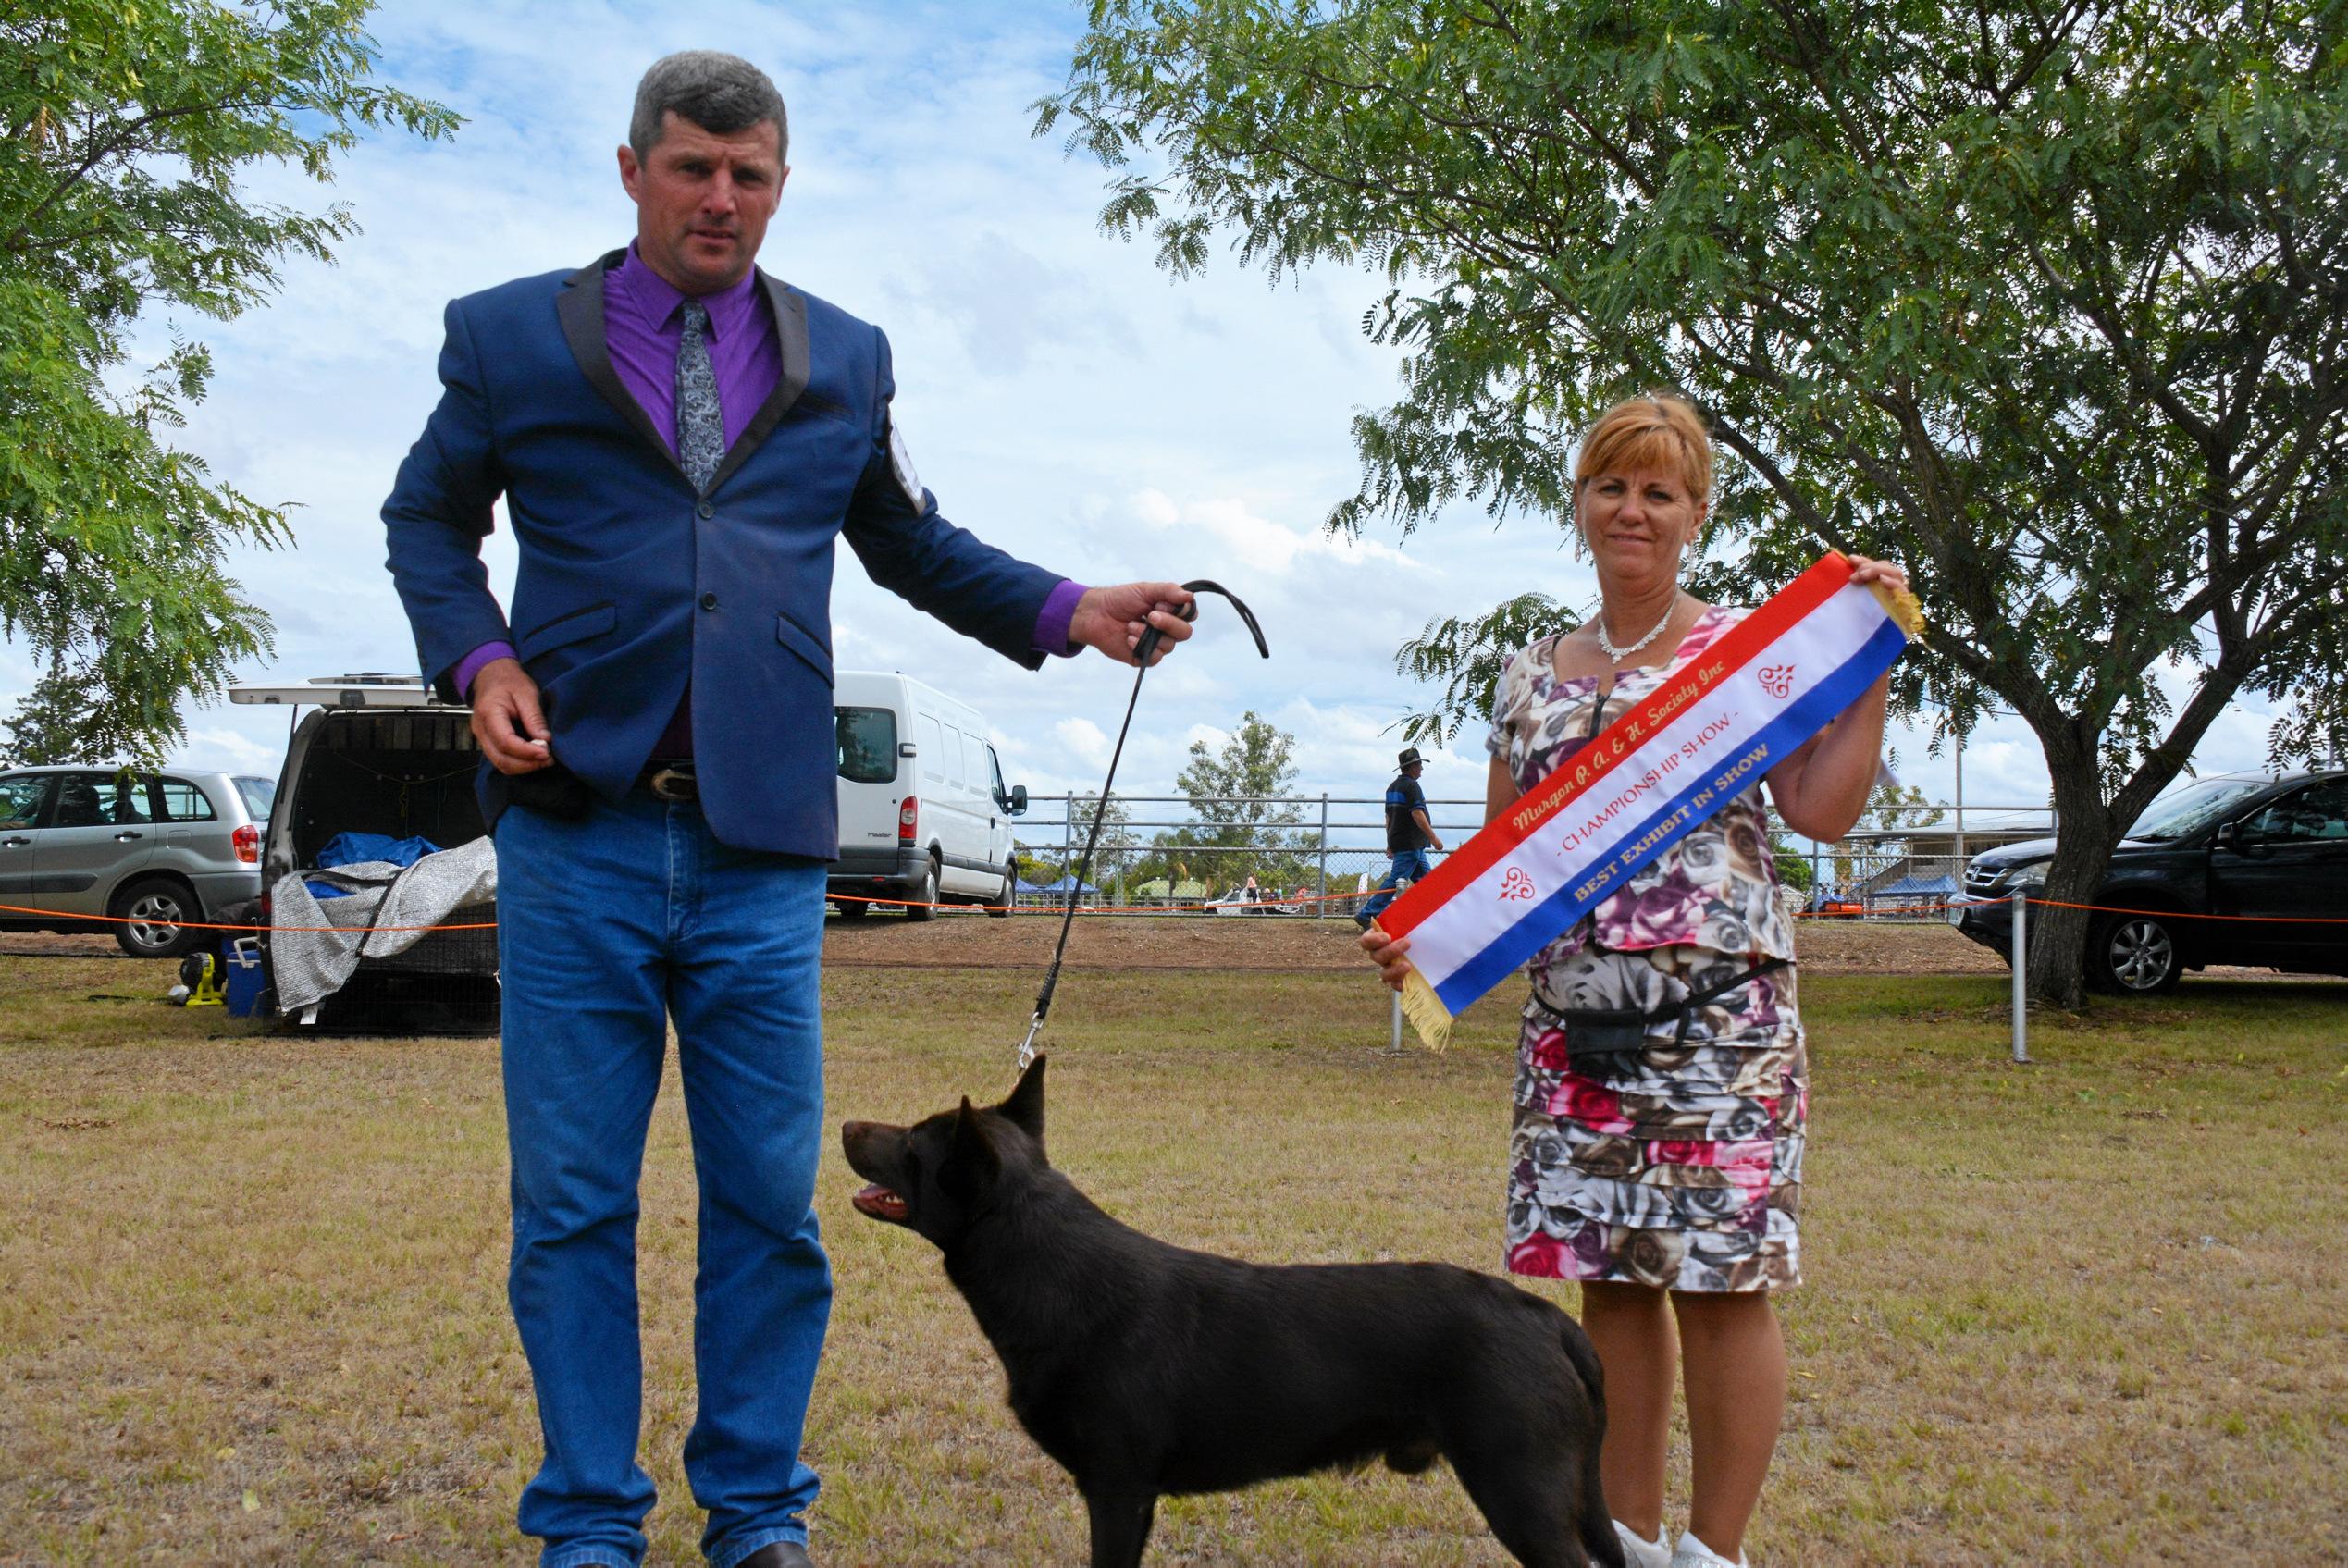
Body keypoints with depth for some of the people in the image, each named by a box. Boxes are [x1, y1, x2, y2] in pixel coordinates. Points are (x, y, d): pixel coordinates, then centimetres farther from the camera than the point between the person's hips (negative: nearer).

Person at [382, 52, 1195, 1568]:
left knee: (770, 1204, 5)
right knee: (572, 1204, 4)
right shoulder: (511, 337, 8)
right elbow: (427, 518, 16)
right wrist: (477, 655, -2)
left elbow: (914, 543, 21)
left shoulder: (845, 360, 14)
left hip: (762, 848, 1)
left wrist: (1068, 612, 8)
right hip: (577, 832, -1)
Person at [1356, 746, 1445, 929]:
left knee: (1426, 878, 13)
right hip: (1411, 844, -10)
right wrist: (1433, 837, -19)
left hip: (1397, 842, 10)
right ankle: (1366, 915, -14)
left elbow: (1388, 817, 20)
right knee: (1396, 880, -11)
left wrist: (1391, 843, 23)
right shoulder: (1411, 786, -12)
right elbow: (1417, 814, -20)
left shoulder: (1392, 787, 17)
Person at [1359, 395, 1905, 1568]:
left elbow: (1823, 809, -7)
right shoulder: (1531, 678, 14)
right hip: (1575, 1016, 4)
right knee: (1609, 1273, 8)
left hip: (1719, 1007, -4)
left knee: (1719, 1278, -3)